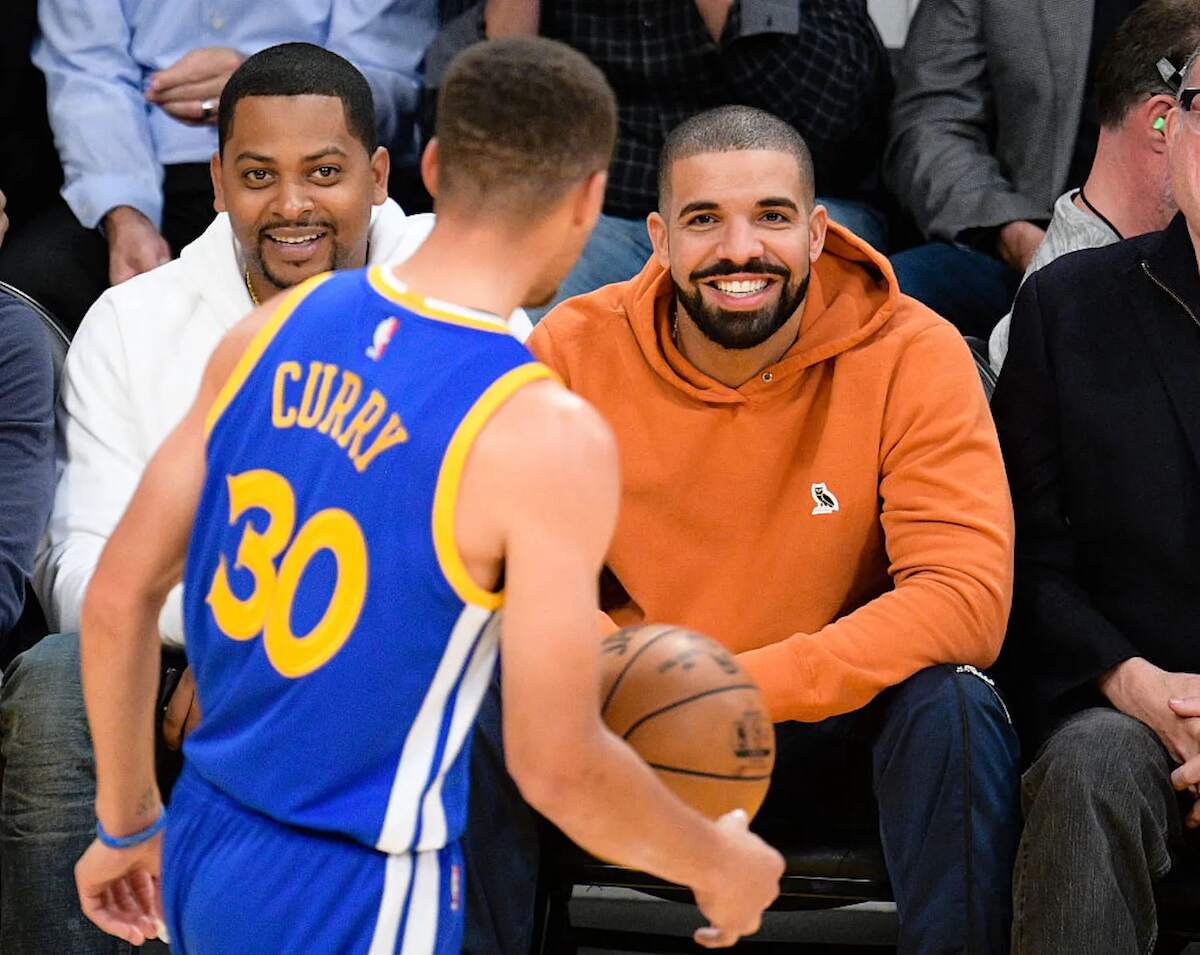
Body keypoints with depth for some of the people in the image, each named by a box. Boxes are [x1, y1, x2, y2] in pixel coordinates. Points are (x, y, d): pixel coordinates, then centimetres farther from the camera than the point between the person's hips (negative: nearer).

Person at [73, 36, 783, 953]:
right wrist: (717, 863, 0)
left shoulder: (271, 333, -1)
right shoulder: (545, 438, -19)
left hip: (204, 850, 6)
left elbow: (118, 598, 4)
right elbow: (555, 765, -18)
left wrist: (127, 822, 18)